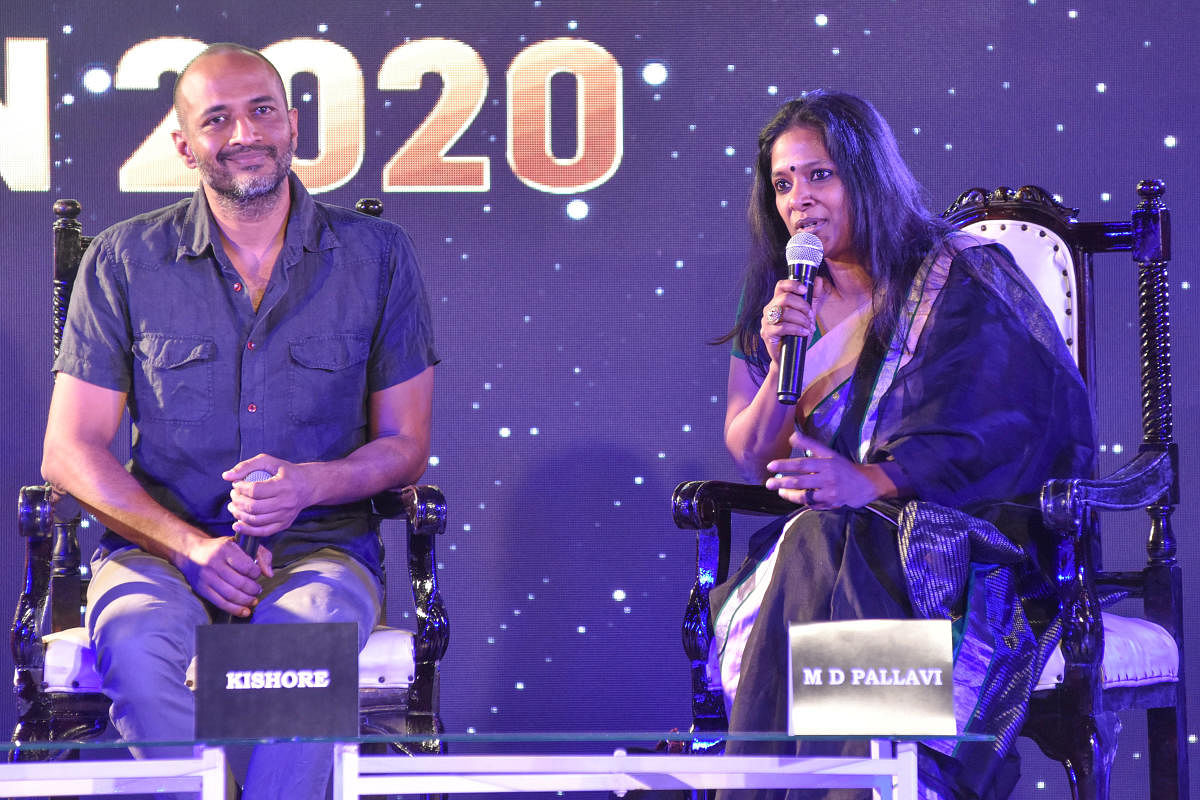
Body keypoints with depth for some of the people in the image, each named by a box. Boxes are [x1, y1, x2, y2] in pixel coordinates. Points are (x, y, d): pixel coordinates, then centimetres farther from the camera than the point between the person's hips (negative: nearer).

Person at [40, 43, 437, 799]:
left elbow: (406, 446, 9)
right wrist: (191, 544, -11)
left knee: (308, 632, -36)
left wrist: (307, 483, -13)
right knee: (136, 638, -35)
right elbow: (70, 452, 4)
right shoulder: (124, 261, 5)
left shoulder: (377, 256, 6)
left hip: (321, 544, 0)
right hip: (162, 542, 0)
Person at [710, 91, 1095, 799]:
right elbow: (753, 460, 13)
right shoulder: (783, 302, 17)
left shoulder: (960, 278, 0)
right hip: (833, 540, 4)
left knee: (819, 549, -36)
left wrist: (873, 483, -26)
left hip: (969, 541, -4)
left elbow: (992, 436, -11)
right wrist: (780, 365, -7)